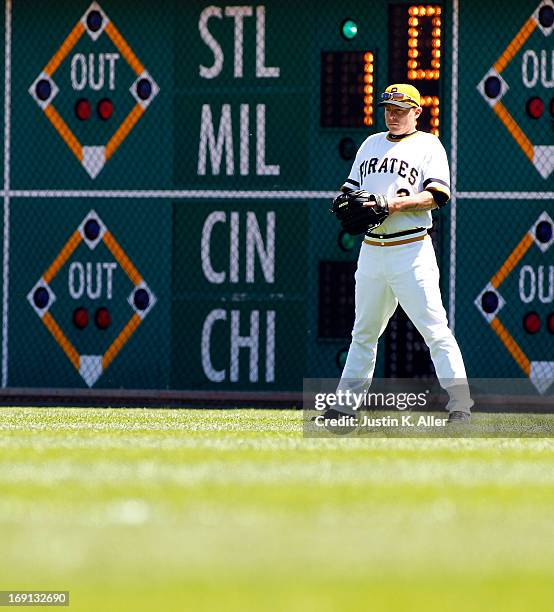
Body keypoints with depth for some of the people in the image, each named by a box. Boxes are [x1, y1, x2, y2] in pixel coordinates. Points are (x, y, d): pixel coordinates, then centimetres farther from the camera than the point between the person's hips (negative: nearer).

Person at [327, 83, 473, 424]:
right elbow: (352, 187, 24)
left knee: (435, 329, -10)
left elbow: (438, 194, -10)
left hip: (411, 251, -6)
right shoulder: (371, 144, 20)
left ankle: (460, 405, -11)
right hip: (371, 252, 6)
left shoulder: (428, 145, 2)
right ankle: (345, 405, 16)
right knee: (364, 332, 11)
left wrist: (395, 204, -20)